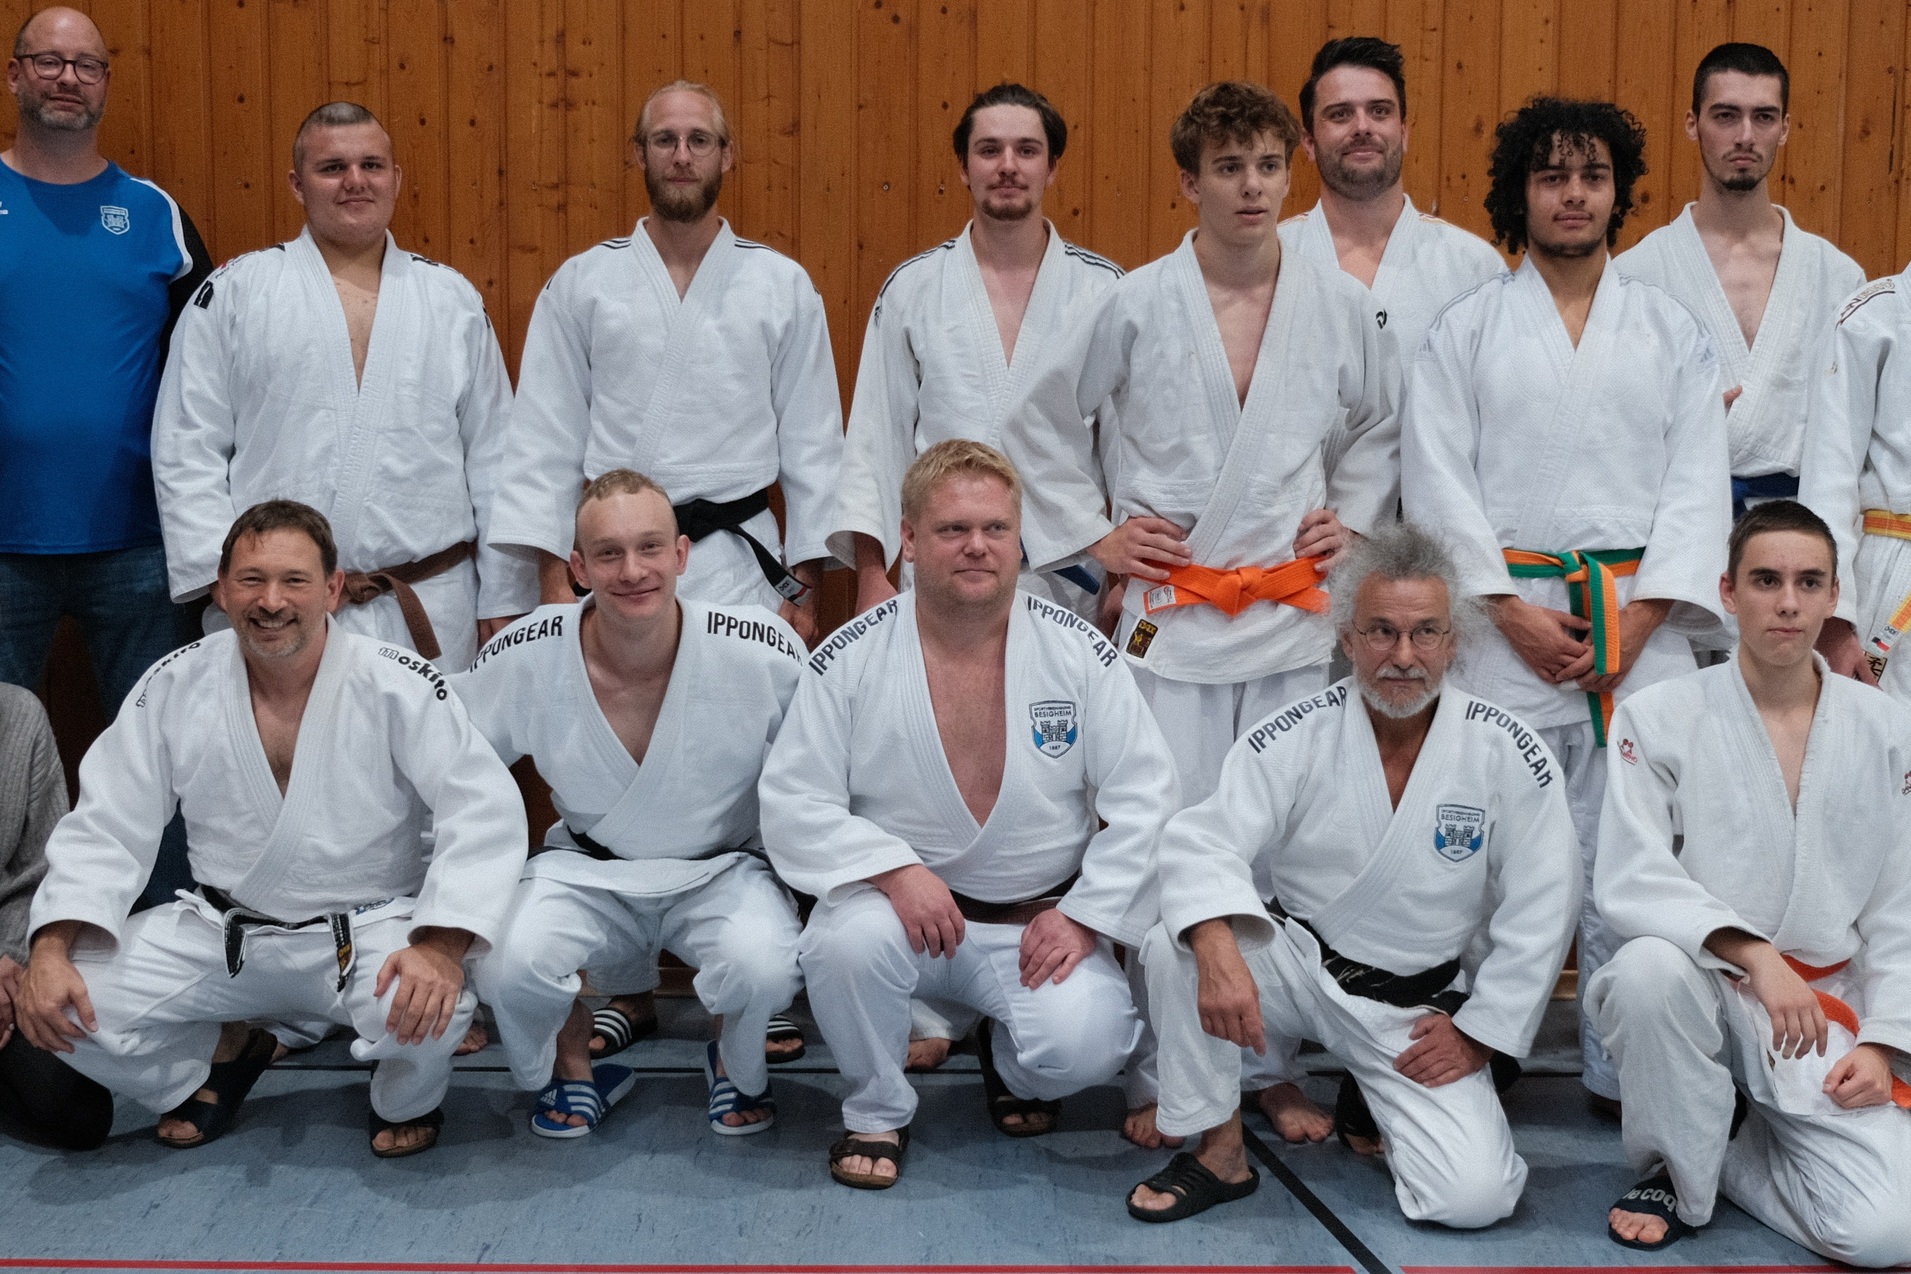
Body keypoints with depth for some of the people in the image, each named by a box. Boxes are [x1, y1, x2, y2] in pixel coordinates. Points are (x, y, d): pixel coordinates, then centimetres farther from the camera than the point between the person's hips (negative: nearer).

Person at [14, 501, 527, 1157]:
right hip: (223, 932, 3)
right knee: (56, 1002, -15)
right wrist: (50, 949, -18)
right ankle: (224, 1052, 16)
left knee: (428, 1001, -36)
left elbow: (483, 808, -19)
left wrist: (441, 944, -35)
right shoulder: (176, 686, -4)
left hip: (370, 933, -3)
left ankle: (408, 1097, 5)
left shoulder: (396, 685, -13)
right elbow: (106, 829, -1)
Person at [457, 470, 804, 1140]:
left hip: (722, 867, -1)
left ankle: (738, 1065, 7)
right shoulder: (527, 657, -16)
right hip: (587, 868, 1)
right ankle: (571, 1066, 9)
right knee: (508, 965, -30)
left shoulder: (762, 652, -20)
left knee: (764, 966, -33)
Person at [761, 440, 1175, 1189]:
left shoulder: (1077, 651, -3)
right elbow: (793, 803, -7)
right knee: (847, 943, -34)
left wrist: (1084, 917, -11)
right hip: (902, 903, 0)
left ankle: (1008, 1058, 15)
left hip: (1041, 922, 0)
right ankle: (876, 1112, -3)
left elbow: (1143, 797, -2)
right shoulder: (851, 658, -5)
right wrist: (894, 870, -23)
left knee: (1082, 1046, -26)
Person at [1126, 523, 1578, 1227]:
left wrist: (1477, 1032, -4)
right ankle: (1220, 1153, -10)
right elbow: (1204, 843, -22)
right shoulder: (1294, 737, -11)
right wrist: (1218, 951, -41)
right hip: (1294, 955, 0)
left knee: (1475, 1197, -18)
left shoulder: (1511, 757, -11)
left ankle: (1386, 1102, 18)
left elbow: (1540, 913, -4)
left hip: (1416, 1006, 0)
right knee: (1177, 947, -30)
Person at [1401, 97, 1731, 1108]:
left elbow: (1698, 482, 7)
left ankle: (1627, 1073, 9)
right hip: (1505, 620, -1)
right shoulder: (1467, 329, 8)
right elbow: (1437, 481, 1)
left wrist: (1642, 618, -5)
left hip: (1640, 627, 1)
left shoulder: (1671, 331, 13)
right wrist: (1510, 611, -8)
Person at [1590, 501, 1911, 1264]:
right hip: (1705, 993, -2)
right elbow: (1629, 881, -14)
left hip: (1823, 1009, 2)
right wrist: (1753, 953, -26)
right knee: (1650, 967, -38)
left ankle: (1725, 1146, 14)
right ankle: (1678, 1169, -8)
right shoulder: (1660, 717, -4)